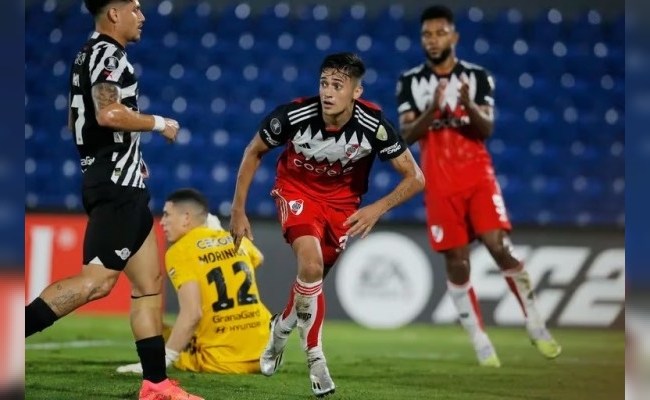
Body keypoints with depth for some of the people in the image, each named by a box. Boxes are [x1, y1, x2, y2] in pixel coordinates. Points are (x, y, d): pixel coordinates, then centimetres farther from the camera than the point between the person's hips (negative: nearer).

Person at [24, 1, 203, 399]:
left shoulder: (93, 54, 20)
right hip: (117, 184, -11)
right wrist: (160, 123, -12)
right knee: (98, 279, -17)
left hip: (120, 185, 11)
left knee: (150, 281, 9)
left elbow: (76, 121, 27)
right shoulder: (108, 53, -11)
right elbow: (108, 112, -26)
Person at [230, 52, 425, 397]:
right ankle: (315, 356, -7)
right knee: (311, 266, -25)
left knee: (313, 275, 7)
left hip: (342, 199, 2)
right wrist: (238, 210, -8)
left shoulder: (373, 125, -27)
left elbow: (415, 178, -18)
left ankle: (281, 327, 41)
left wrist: (378, 208, -33)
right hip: (297, 189, -2)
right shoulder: (294, 115, -28)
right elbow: (253, 152, -8)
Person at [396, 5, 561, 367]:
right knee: (457, 262, -1)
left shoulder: (478, 76, 1)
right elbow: (406, 135, -5)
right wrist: (433, 109, -23)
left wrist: (468, 106, -27)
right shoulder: (410, 81, 3)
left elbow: (487, 130, -7)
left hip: (479, 177, -1)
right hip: (440, 184, 1)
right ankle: (482, 344, 6)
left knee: (500, 247, -12)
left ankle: (537, 327, 1)